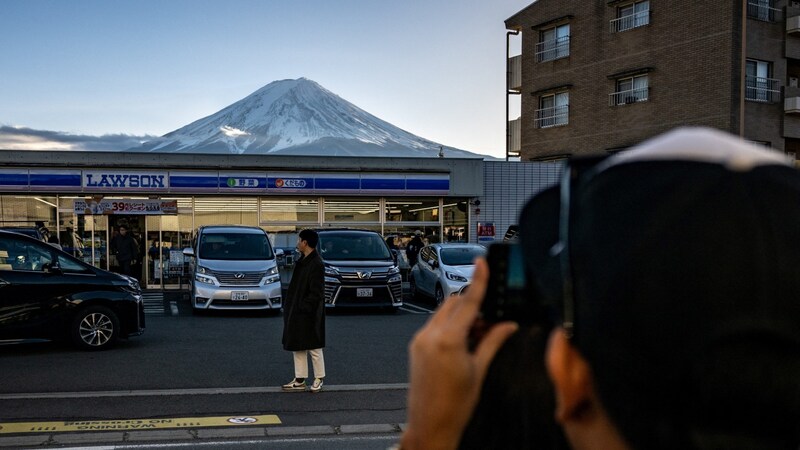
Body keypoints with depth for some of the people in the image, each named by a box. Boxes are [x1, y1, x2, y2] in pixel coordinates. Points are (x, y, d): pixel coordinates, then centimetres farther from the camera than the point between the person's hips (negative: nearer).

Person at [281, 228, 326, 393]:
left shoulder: (316, 264, -18)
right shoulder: (302, 261, 10)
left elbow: (316, 293, -20)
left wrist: (304, 308, -19)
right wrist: (289, 307, 11)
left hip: (308, 314, -9)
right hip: (296, 312, 9)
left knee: (313, 348, 3)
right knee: (297, 347, 13)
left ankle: (319, 379, 16)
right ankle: (299, 380, 21)